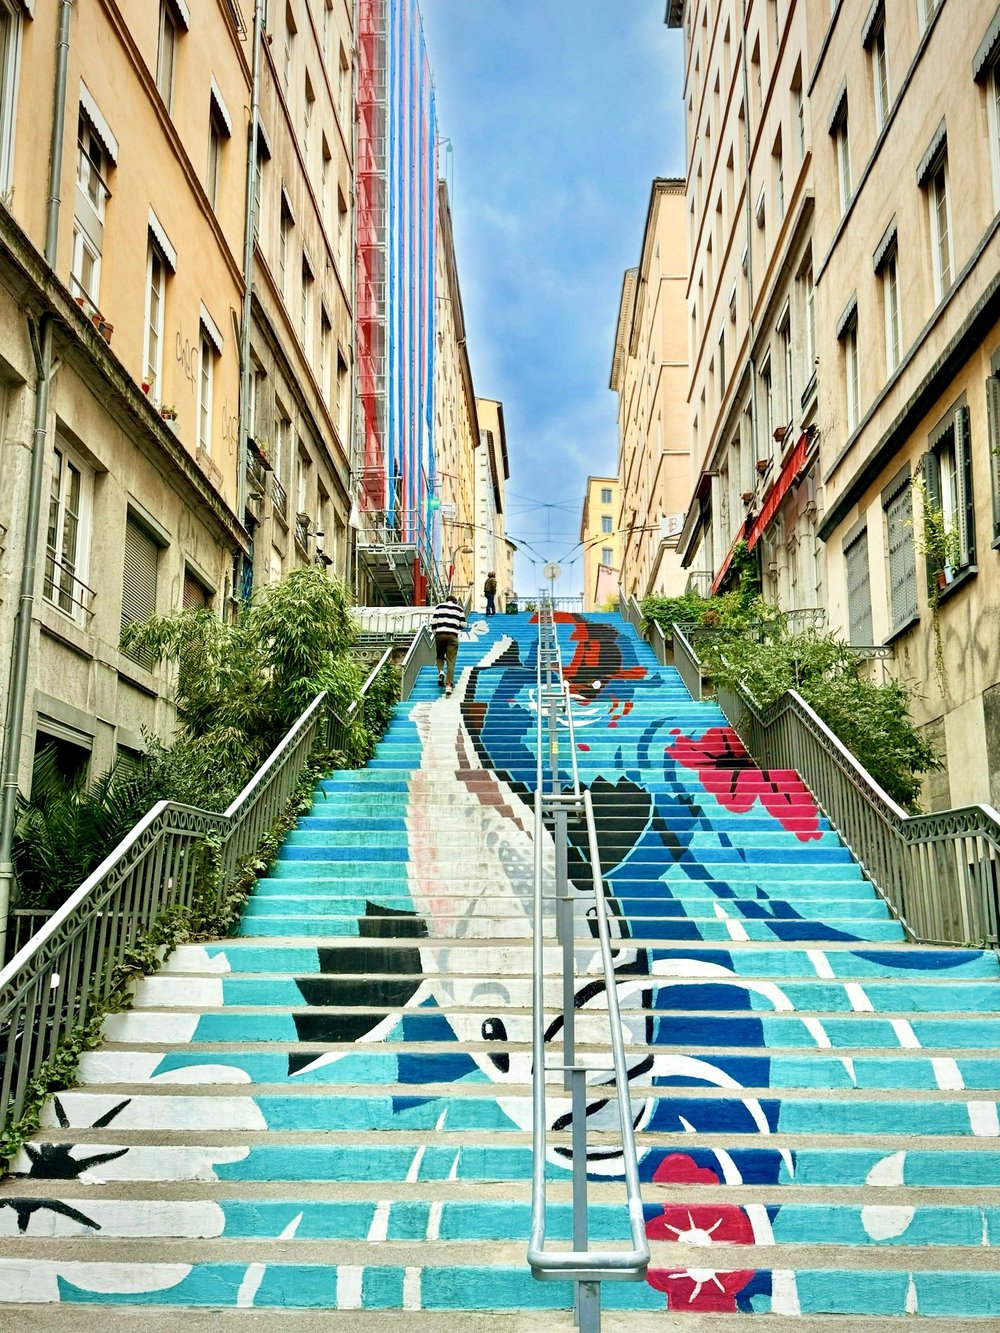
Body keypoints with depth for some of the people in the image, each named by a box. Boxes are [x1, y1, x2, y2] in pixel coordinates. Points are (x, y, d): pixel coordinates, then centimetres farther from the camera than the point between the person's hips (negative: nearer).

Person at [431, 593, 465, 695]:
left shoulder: (439, 606, 12)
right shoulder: (459, 609, 13)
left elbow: (433, 621, 3)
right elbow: (463, 624, 9)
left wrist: (435, 632, 15)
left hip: (440, 634, 0)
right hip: (453, 636, 0)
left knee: (440, 656, 21)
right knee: (451, 661, -1)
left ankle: (441, 671, -7)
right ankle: (449, 684, -10)